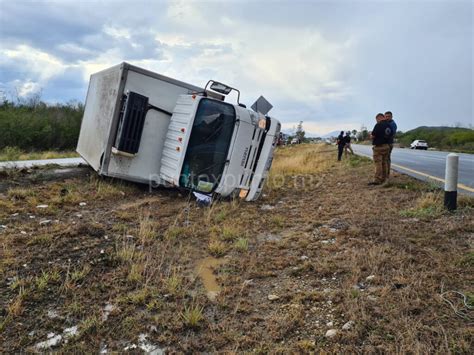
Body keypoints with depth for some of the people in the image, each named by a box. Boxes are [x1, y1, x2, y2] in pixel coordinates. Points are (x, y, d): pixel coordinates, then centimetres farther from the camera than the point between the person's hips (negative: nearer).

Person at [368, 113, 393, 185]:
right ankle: (383, 179, 16)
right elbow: (390, 136, 16)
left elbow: (373, 136, -17)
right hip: (387, 146, 8)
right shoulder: (389, 126, 10)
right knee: (384, 163, 11)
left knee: (378, 163, -8)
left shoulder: (378, 125, -15)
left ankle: (377, 180, -10)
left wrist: (371, 135, 5)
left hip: (378, 146, -8)